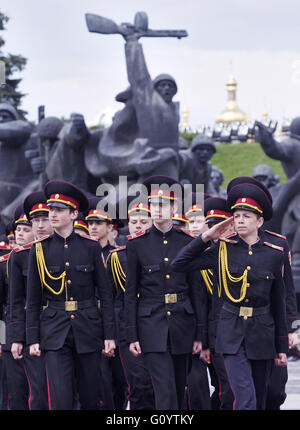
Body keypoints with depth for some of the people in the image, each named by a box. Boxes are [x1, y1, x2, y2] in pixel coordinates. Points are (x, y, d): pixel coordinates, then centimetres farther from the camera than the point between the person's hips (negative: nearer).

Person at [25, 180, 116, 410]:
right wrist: (33, 338, 1)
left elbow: (105, 293, 4)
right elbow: (33, 298, 5)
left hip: (87, 329, 1)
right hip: (54, 332, -1)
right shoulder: (40, 249, 3)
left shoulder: (91, 247, 3)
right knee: (60, 400, -9)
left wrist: (109, 334, -1)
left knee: (91, 399, 7)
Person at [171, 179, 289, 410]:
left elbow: (278, 303, 6)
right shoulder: (223, 250, 0)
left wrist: (282, 347, 7)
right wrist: (206, 237, -7)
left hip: (262, 333, 2)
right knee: (246, 399, -16)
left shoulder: (274, 254, 1)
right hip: (233, 335, -2)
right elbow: (179, 265, -2)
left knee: (260, 400, 10)